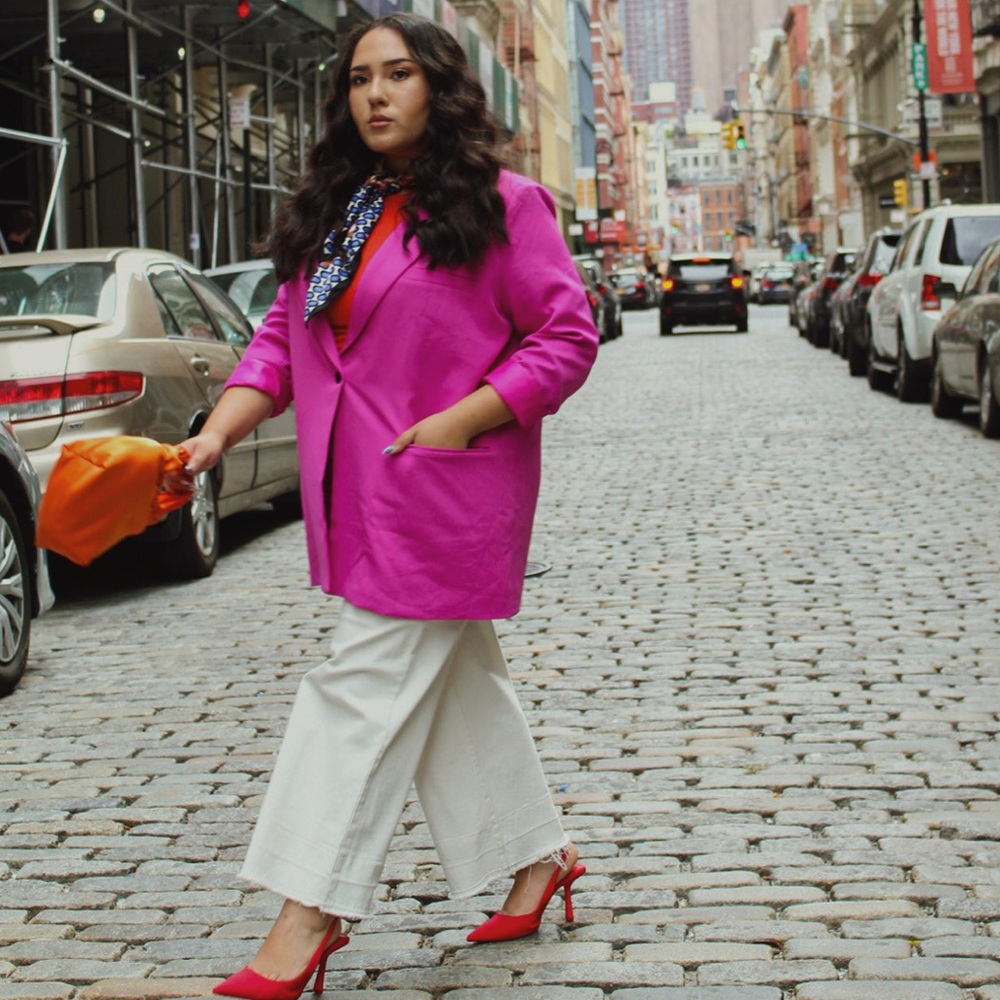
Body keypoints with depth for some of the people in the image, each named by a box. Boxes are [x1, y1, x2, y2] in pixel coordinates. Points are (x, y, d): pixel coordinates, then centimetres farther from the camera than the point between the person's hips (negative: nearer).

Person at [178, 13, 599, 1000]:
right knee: (453, 676, 15)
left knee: (369, 683, -8)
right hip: (355, 492, 7)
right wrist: (216, 433, -2)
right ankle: (538, 852, 30)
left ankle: (309, 912, -4)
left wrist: (458, 422, -18)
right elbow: (283, 336, 12)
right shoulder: (330, 212, 14)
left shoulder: (500, 204, -7)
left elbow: (566, 337, -8)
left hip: (443, 492, -7)